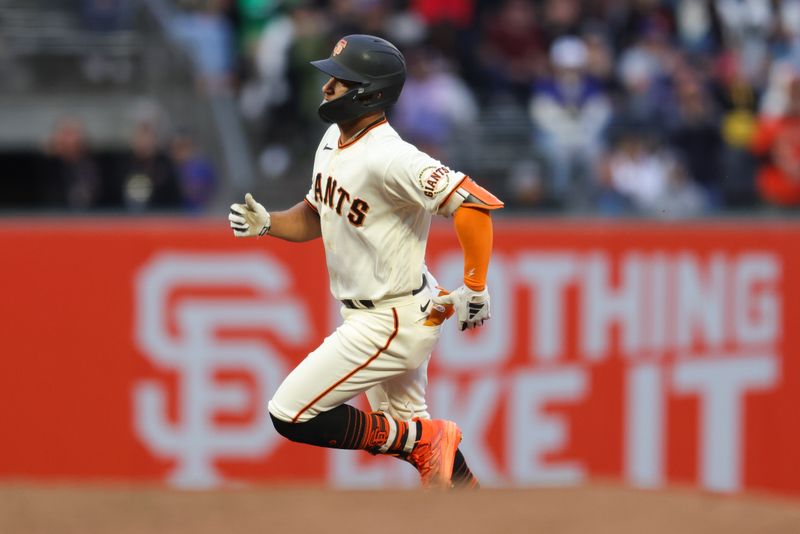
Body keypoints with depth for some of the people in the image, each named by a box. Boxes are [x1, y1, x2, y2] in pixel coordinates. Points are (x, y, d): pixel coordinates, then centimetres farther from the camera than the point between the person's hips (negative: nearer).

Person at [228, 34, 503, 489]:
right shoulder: (334, 140, 3)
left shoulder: (389, 158, -26)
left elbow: (474, 203, -32)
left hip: (393, 321, -10)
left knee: (292, 415, -10)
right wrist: (267, 224, -2)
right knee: (407, 424, 21)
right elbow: (316, 216, 17)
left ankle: (423, 440, -1)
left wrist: (475, 290, -27)